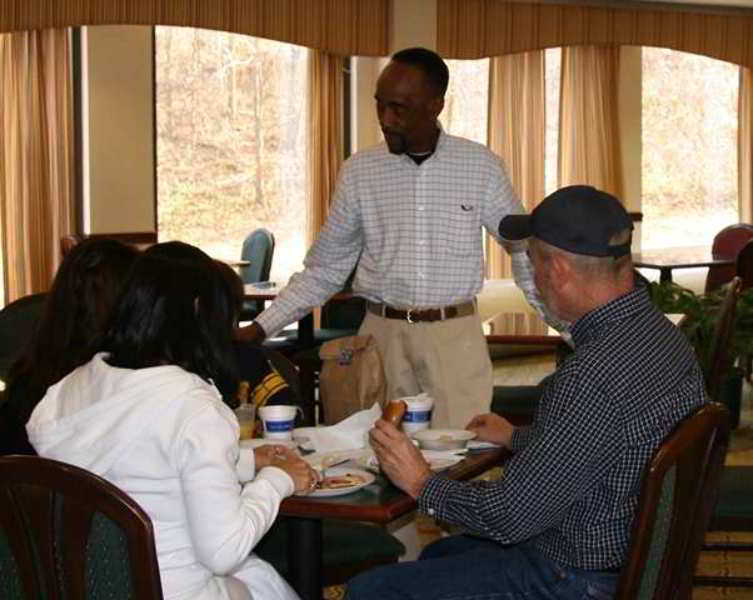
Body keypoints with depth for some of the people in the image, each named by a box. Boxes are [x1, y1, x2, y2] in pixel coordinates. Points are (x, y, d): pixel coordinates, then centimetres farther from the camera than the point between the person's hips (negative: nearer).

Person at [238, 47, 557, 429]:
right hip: (382, 335, 1)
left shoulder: (480, 166, 0)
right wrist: (261, 328, 2)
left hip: (456, 337, -1)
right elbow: (324, 269, 9)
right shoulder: (359, 171, 3)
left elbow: (526, 252, 8)